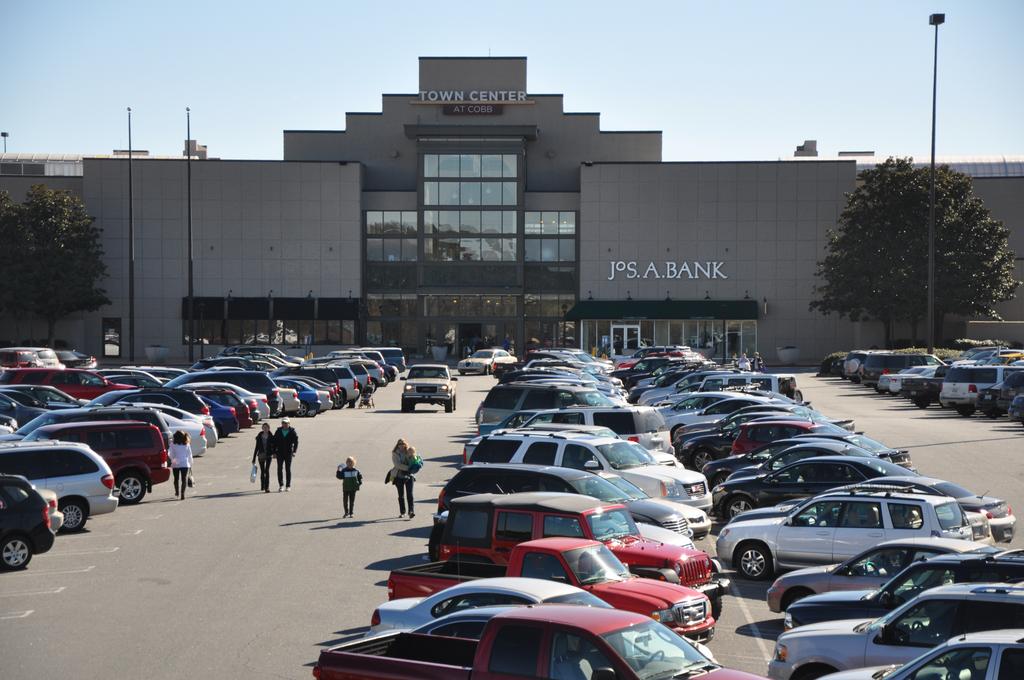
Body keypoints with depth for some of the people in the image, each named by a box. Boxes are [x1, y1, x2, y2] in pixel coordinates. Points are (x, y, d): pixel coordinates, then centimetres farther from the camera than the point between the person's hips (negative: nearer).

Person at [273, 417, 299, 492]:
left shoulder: (292, 432, 0)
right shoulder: (278, 432, 5)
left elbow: (296, 442, -3)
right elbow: (274, 442, 7)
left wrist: (294, 451, -15)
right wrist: (274, 452, 1)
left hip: (288, 453, -1)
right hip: (280, 453, 1)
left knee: (288, 469, 4)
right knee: (280, 469, -5)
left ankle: (288, 486, 11)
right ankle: (281, 485, 1)